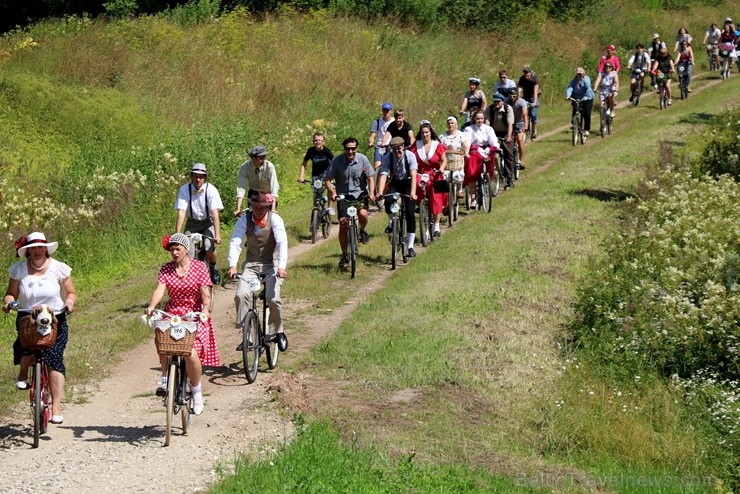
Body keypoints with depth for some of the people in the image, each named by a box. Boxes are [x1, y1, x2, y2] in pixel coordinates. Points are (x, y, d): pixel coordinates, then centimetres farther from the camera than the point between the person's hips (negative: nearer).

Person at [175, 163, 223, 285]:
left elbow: (215, 213, -24)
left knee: (209, 248, -24)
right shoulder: (184, 190, -16)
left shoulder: (211, 190, -19)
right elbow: (181, 213, -21)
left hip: (208, 222, -2)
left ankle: (213, 268, 8)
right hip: (192, 223, 2)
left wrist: (217, 235, -32)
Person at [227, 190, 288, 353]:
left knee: (273, 298, -22)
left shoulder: (275, 219, -13)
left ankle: (279, 332, 4)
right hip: (251, 264, 2)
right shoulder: (244, 220, -6)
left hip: (271, 264, -2)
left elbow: (282, 243, -23)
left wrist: (282, 266, -38)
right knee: (241, 295, -19)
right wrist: (232, 265, -32)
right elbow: (235, 243, -15)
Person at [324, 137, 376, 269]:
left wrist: (371, 193, -20)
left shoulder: (362, 159, -10)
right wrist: (332, 193, -26)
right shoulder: (337, 161, -12)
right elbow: (327, 179, -10)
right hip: (343, 195, 0)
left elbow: (370, 177, -5)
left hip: (360, 193, 0)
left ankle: (362, 230, 7)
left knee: (363, 213, -29)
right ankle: (344, 255, 9)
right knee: (343, 224, -5)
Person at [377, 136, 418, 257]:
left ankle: (410, 246, -5)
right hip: (395, 183, 2)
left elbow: (413, 175, -32)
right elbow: (383, 175, -25)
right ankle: (391, 222, 2)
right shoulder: (388, 157, -18)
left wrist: (413, 192, -46)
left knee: (410, 214, -11)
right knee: (388, 202, -30)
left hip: (407, 183, -2)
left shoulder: (410, 156, -23)